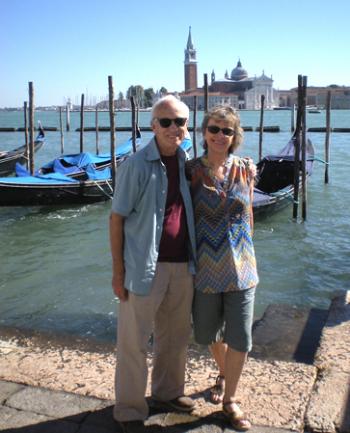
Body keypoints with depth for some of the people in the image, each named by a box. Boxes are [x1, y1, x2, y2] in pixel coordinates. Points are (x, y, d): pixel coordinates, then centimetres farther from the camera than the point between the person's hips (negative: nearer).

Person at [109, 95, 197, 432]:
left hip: (182, 265, 6)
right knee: (133, 341, 5)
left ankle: (167, 392, 40)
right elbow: (117, 218, -9)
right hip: (145, 266, -6)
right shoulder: (136, 165, -11)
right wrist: (118, 270, -11)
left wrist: (194, 258, 11)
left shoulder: (188, 163, 5)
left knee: (176, 335, 19)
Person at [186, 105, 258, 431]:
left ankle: (229, 400, 25)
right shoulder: (191, 170, -7)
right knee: (209, 332, 17)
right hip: (206, 266, 0)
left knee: (240, 337, 4)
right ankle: (223, 374, 49)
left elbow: (248, 213, 10)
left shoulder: (245, 169, -1)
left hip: (240, 266, 1)